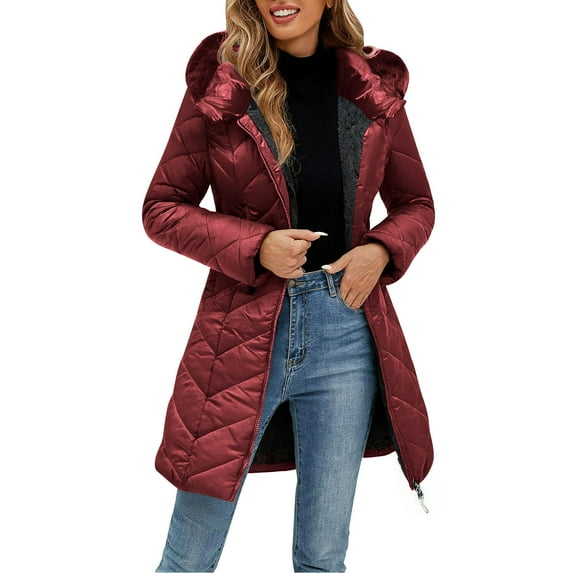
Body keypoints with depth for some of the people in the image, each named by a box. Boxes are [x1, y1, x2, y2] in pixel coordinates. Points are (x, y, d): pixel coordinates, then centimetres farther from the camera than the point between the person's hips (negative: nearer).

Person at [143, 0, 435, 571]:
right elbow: (161, 208, 2)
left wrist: (381, 250, -6)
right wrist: (255, 245, -13)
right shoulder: (219, 85, -1)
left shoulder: (373, 89, 5)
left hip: (346, 331, 2)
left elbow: (415, 203, 15)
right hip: (242, 329, -2)